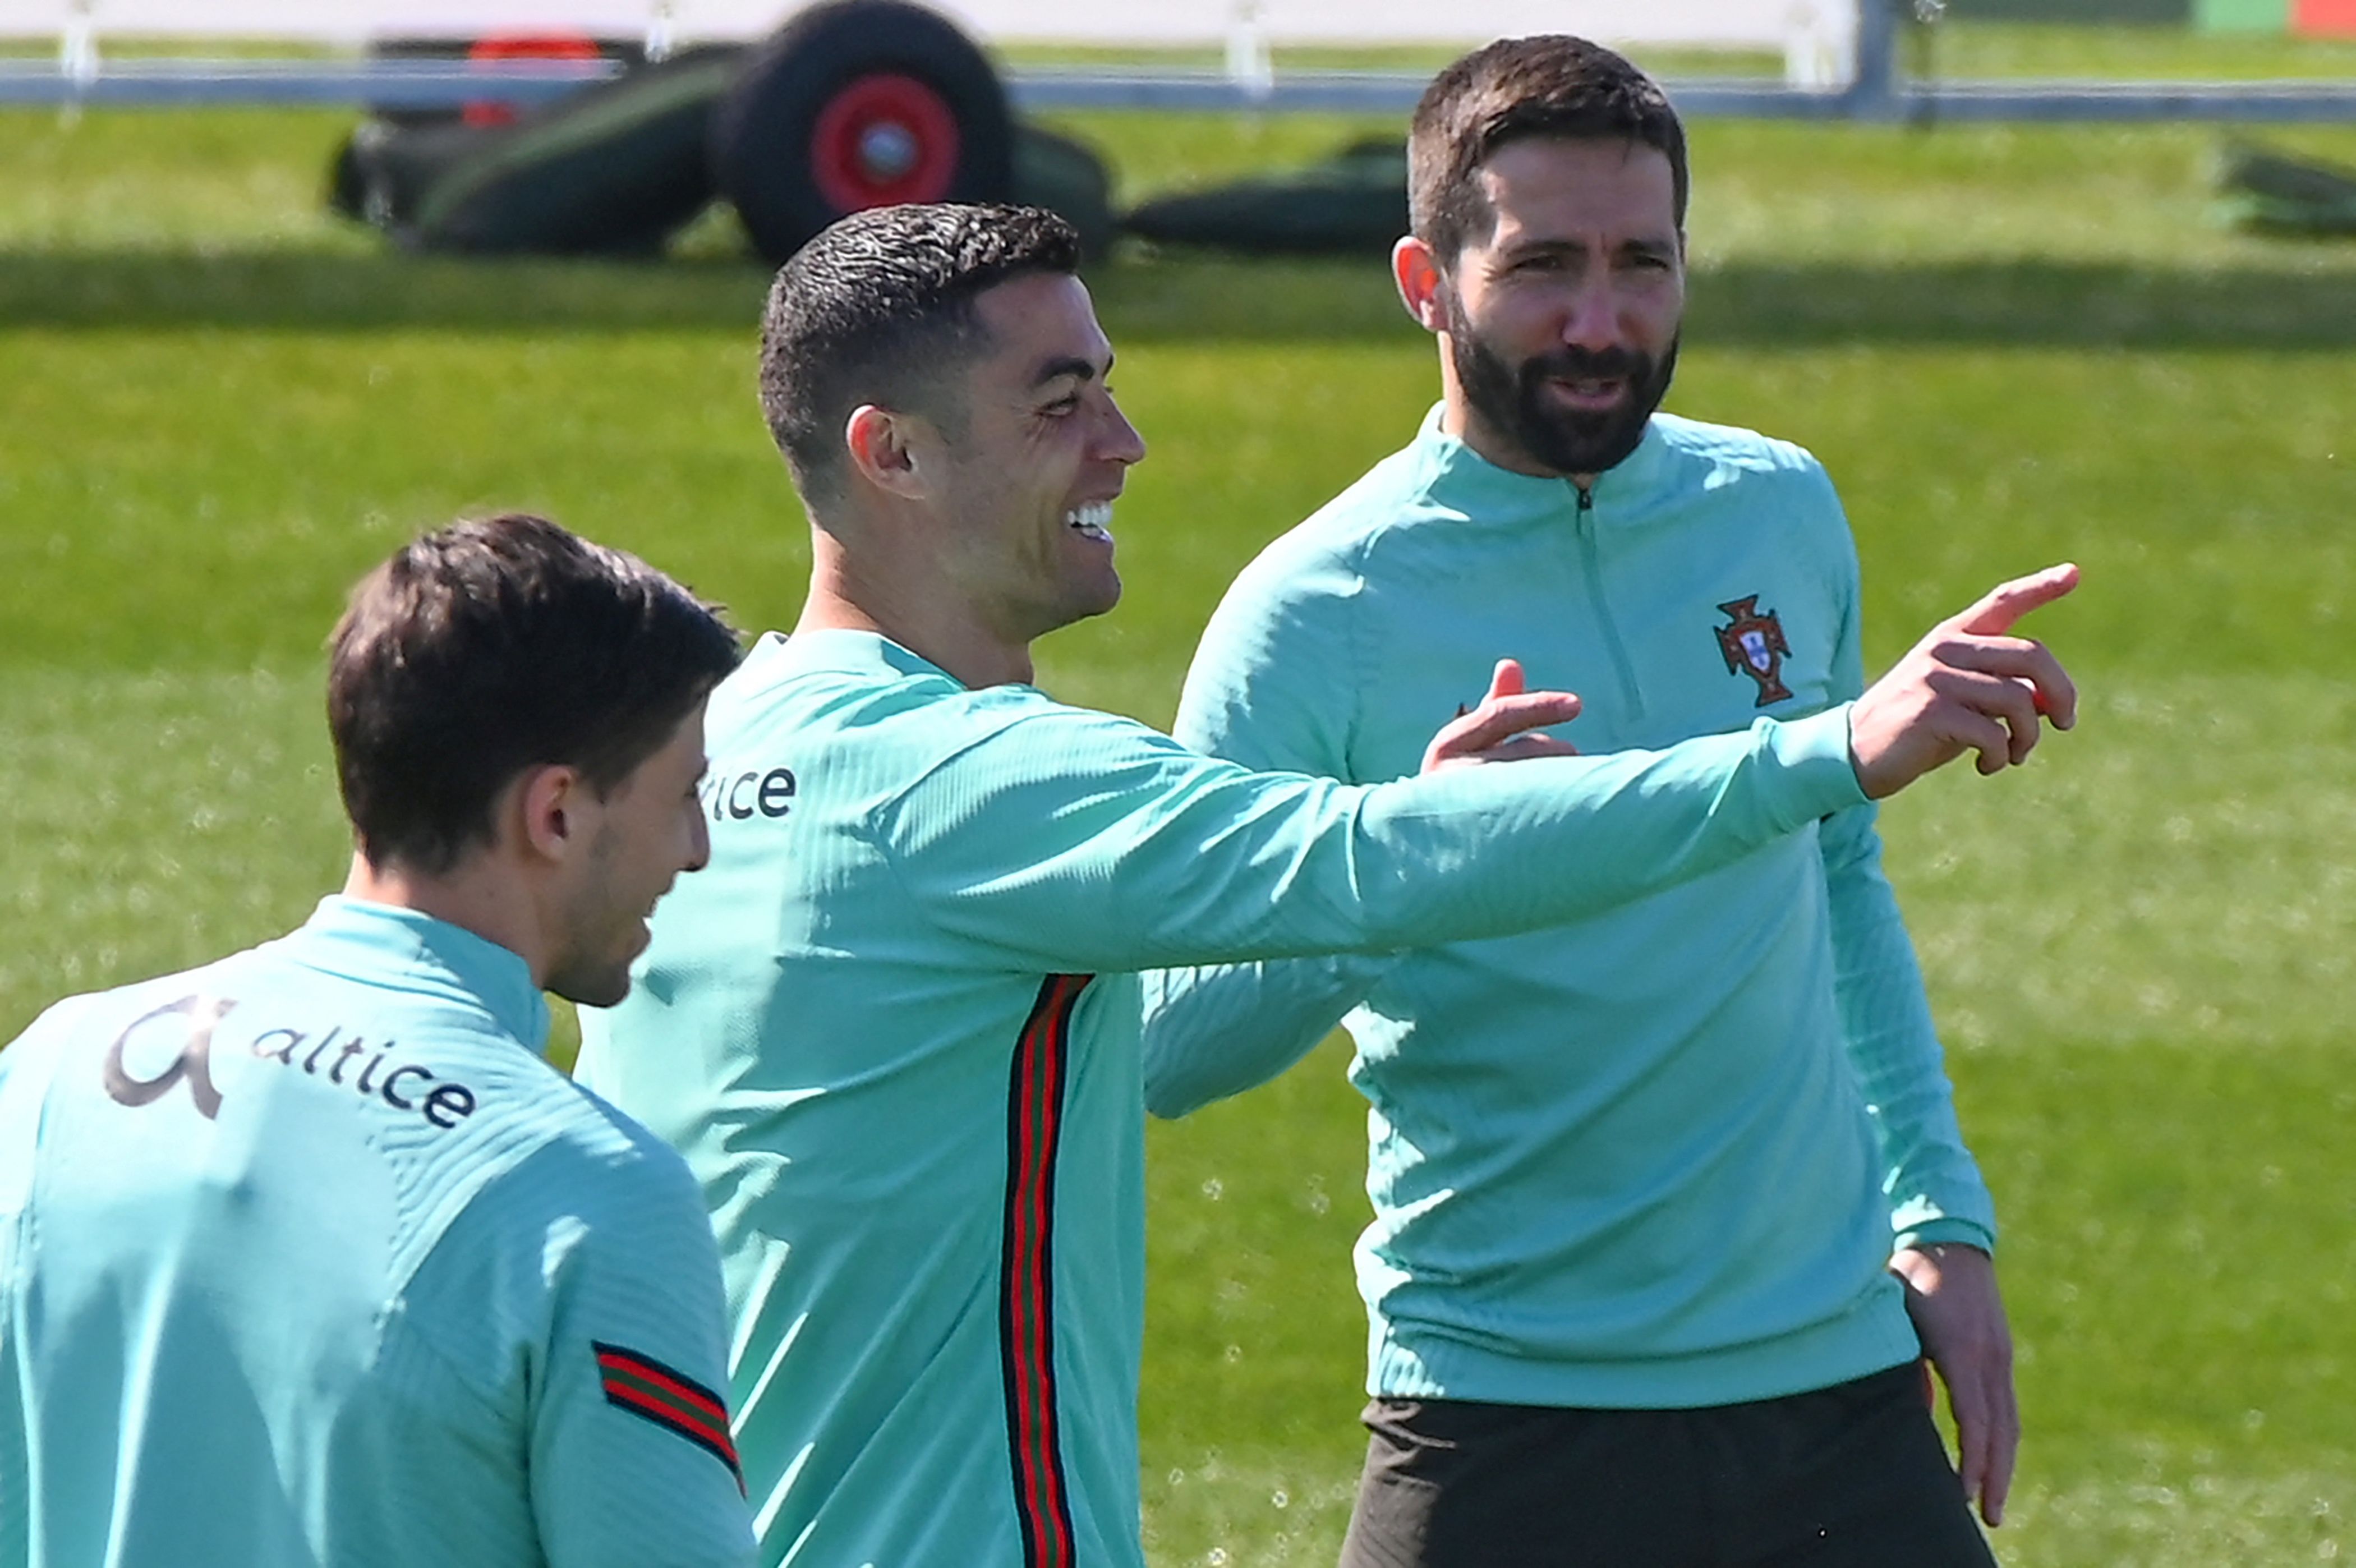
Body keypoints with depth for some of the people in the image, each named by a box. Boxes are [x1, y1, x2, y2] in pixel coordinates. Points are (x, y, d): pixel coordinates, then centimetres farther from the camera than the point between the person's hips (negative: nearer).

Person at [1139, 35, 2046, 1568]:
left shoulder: (1779, 512, 7)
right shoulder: (1316, 615, -8)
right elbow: (1161, 1046, -13)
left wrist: (1940, 1214, 13)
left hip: (1842, 1381, 4)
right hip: (1509, 1423, -4)